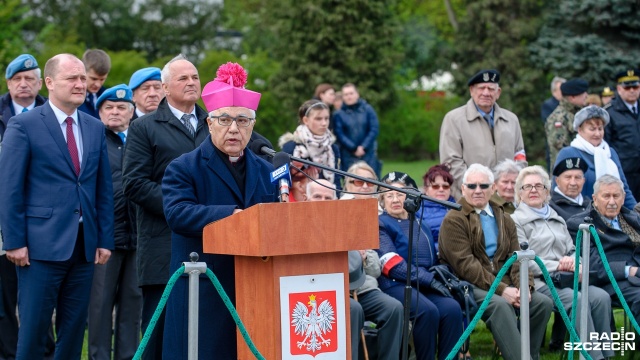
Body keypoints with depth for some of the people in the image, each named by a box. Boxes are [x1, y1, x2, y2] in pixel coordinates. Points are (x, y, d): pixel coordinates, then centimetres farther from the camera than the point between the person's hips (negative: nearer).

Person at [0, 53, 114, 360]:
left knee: (74, 328, 8)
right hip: (42, 244, -5)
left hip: (84, 245, 5)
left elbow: (104, 188, 13)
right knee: (34, 327, -1)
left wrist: (105, 239, 7)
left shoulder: (95, 128, 12)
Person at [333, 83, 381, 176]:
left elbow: (374, 129, 0)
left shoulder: (368, 109, 5)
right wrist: (354, 149, -13)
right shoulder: (338, 114, 2)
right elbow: (339, 134, -5)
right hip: (348, 156, -1)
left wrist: (363, 147, -9)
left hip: (368, 153, 1)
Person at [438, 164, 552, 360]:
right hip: (470, 285, -6)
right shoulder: (454, 219, -3)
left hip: (503, 283, 7)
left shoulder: (504, 219, 19)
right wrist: (501, 290, -19)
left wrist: (524, 285, -11)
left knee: (543, 302, -14)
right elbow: (465, 264, -13)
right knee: (500, 305, -35)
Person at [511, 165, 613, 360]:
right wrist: (557, 266, -15)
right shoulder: (516, 220, 4)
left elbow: (572, 250, 22)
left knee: (601, 296, -21)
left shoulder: (556, 218, 27)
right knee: (577, 299, -31)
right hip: (539, 282, -6)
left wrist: (573, 260, -4)